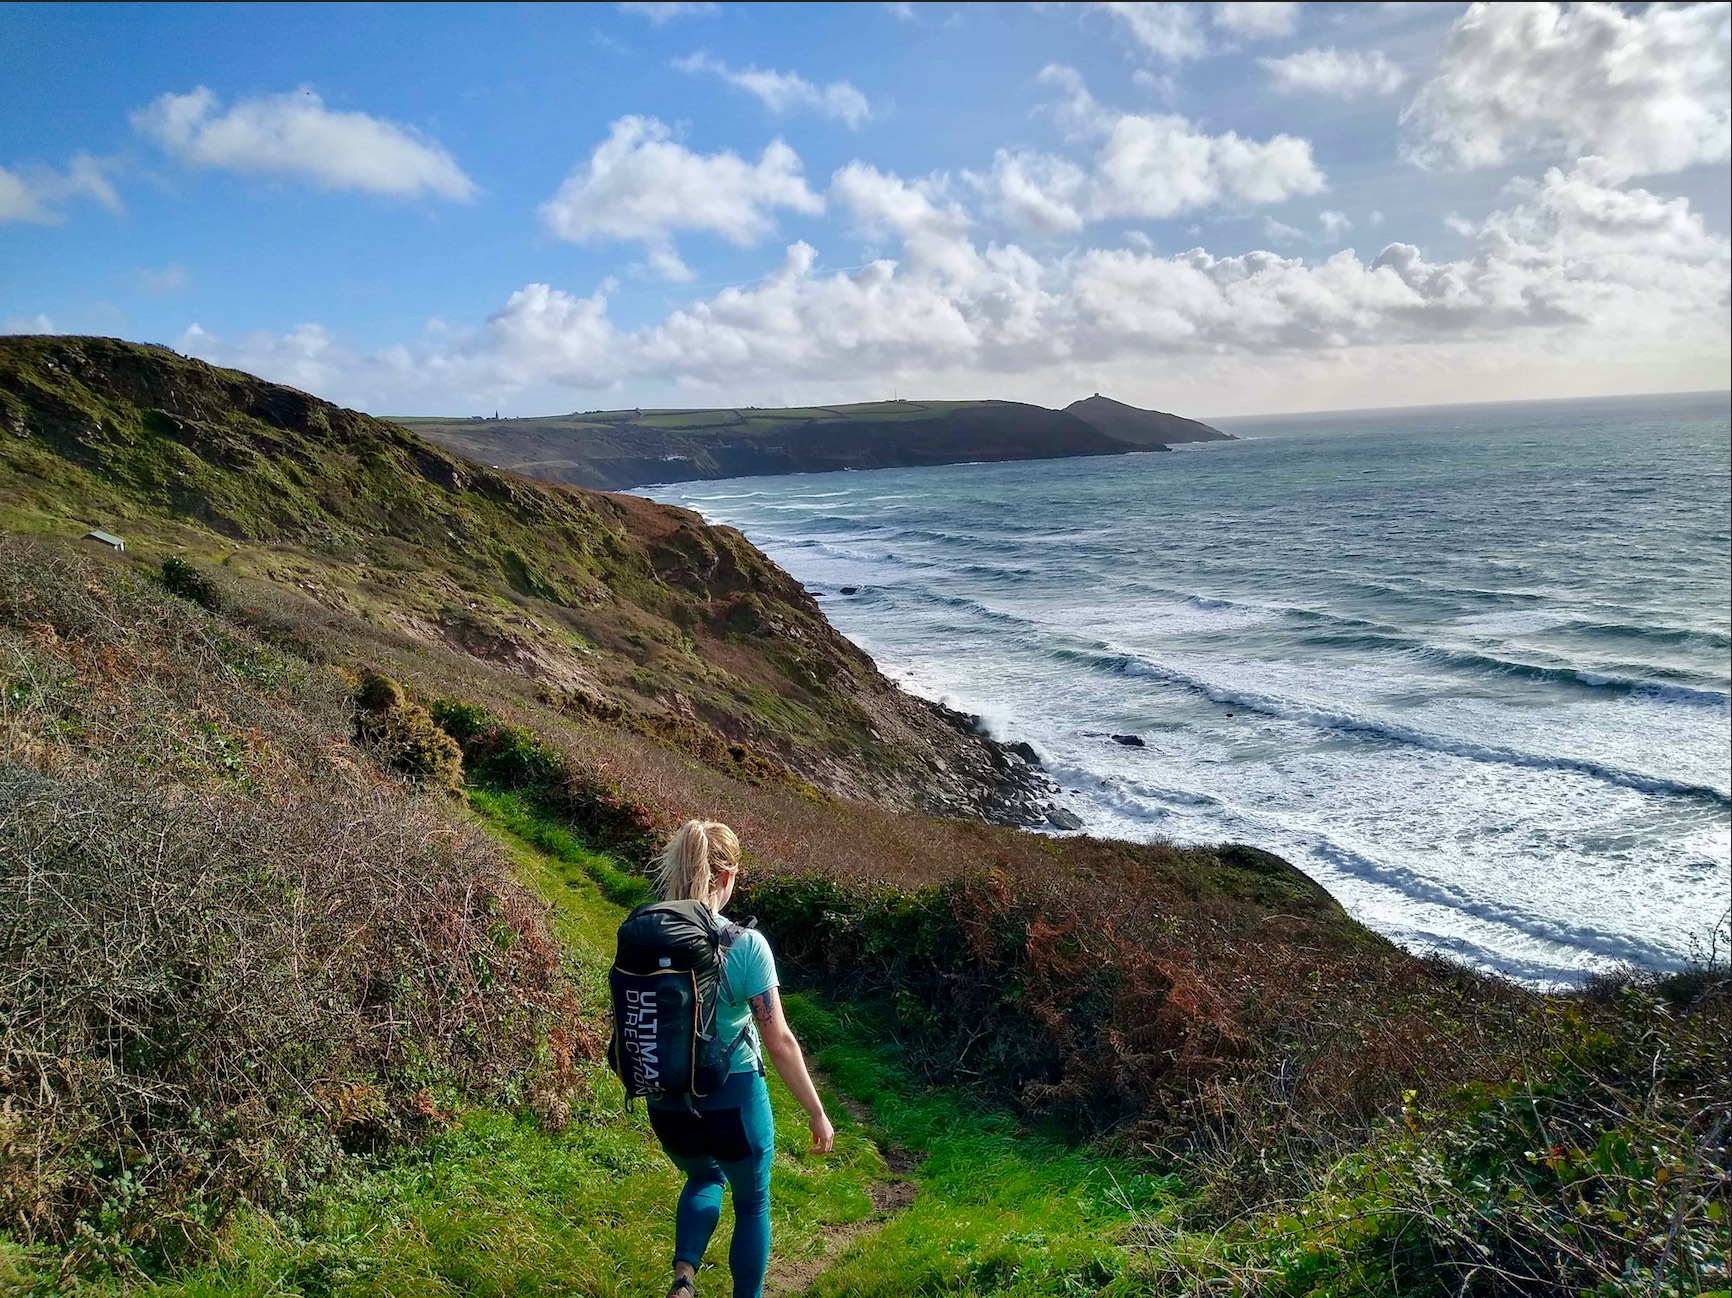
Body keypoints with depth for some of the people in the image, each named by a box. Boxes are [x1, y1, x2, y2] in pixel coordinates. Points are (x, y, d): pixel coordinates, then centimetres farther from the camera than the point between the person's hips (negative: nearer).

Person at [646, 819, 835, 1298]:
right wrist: (816, 1113, -4)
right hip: (734, 1101, -4)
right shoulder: (745, 946, -19)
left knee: (704, 1177, 32)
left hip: (667, 1105, 4)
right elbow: (780, 1042, -16)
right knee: (753, 1201, 24)